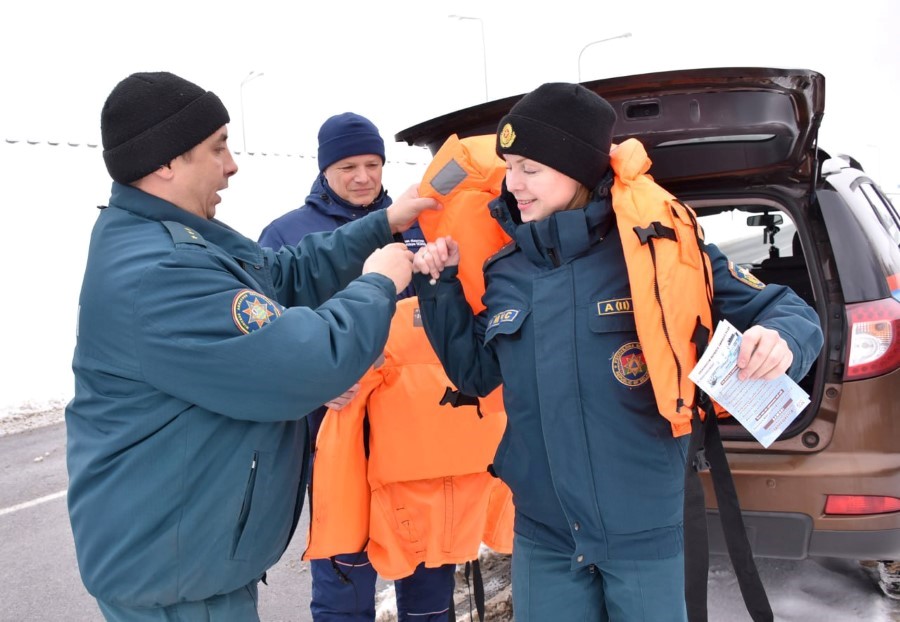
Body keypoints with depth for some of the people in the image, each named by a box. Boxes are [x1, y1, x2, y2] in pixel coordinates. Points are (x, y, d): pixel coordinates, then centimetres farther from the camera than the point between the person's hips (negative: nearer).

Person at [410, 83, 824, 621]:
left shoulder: (657, 245, -11)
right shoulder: (505, 271, 2)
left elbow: (786, 311, -4)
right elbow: (477, 374, 12)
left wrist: (779, 339, -28)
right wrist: (440, 288, 1)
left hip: (645, 530, -3)